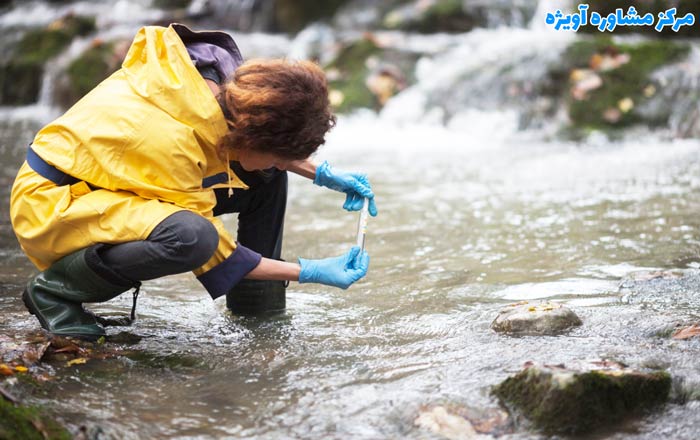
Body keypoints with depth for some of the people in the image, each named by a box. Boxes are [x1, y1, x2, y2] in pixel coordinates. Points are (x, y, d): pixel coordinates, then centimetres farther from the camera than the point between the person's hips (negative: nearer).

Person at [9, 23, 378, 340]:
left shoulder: (220, 82, -15)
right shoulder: (170, 141, -35)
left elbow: (262, 139, 10)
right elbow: (217, 256, -23)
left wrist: (322, 174, 1)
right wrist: (309, 272, -19)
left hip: (107, 187, 8)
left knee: (268, 178, -1)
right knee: (191, 235, -38)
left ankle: (259, 309, 7)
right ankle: (56, 288, -15)